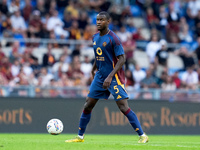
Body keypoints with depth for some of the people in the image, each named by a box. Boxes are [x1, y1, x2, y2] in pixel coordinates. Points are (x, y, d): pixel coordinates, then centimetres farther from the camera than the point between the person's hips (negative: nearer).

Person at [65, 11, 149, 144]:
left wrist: (110, 76, -24)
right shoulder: (95, 37, 9)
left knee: (124, 107, -14)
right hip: (100, 76, 7)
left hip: (114, 78, -7)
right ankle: (80, 136, 18)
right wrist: (94, 68, 21)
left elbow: (122, 59, -17)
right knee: (88, 105, 6)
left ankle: (142, 136, -9)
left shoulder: (113, 38, -14)